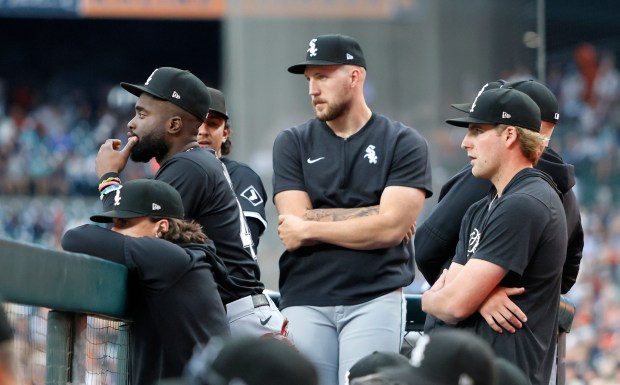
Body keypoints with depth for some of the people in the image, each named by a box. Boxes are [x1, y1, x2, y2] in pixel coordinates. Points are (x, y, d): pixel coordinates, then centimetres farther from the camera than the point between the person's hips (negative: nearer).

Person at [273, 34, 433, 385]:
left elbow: (391, 228, -7)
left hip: (375, 299, -2)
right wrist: (370, 218, -5)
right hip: (306, 302, 2)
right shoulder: (292, 144, 12)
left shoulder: (404, 143, 4)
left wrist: (310, 229, -3)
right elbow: (296, 221, -1)